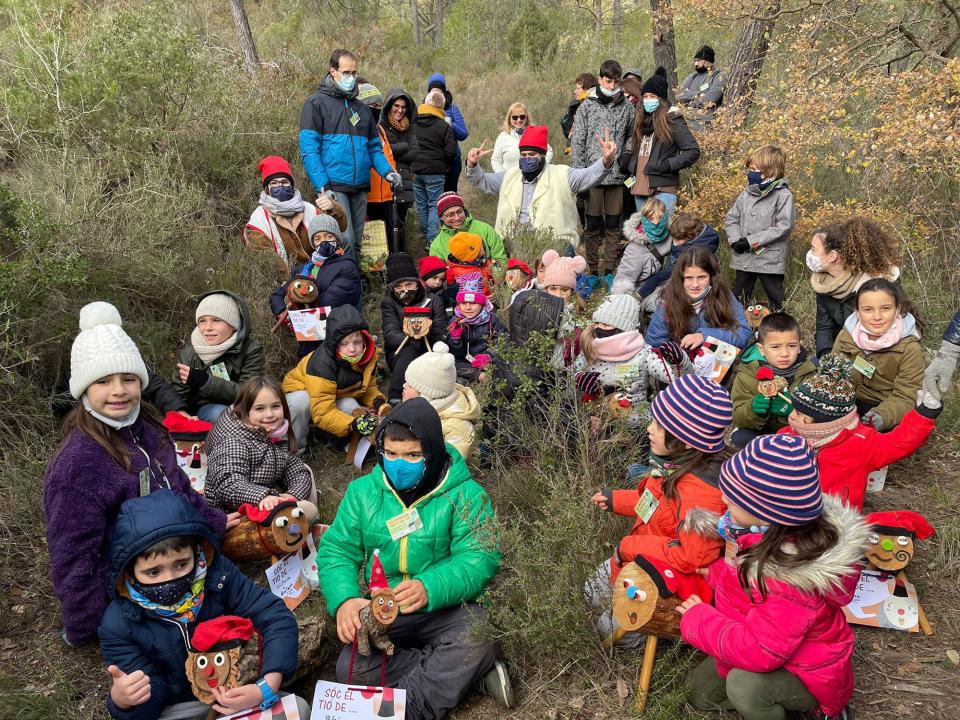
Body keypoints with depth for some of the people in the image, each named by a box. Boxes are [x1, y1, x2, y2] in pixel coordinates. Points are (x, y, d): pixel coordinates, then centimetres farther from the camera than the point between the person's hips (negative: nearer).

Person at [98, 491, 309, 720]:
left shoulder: (217, 573, -15)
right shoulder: (119, 624, -17)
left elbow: (277, 617, -17)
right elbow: (153, 694, -13)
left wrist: (267, 687, -31)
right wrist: (122, 701, -39)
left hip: (236, 694, 2)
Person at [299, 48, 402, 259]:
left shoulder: (362, 108, 20)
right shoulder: (316, 103, 1)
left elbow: (374, 147, 23)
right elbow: (309, 150, -7)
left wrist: (387, 171, 3)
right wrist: (322, 185, -19)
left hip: (360, 187, 6)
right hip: (334, 187, -6)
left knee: (356, 242, 10)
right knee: (345, 240, -16)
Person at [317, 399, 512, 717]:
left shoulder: (464, 494, -8)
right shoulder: (362, 492, 3)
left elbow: (479, 559, -16)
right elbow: (336, 552, 1)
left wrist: (430, 588, -35)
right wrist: (344, 599, -21)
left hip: (446, 610, -3)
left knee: (479, 637, -34)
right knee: (351, 668, -26)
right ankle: (465, 672, -13)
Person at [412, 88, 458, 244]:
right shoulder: (443, 125, -9)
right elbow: (451, 151, -10)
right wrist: (445, 166, 7)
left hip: (415, 170, 4)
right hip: (435, 172, -4)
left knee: (421, 205, 14)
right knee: (435, 205, 0)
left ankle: (425, 236, 25)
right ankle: (432, 240, -8)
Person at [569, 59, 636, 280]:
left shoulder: (627, 107, 7)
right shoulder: (587, 106, 1)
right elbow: (577, 142, -1)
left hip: (617, 175, 2)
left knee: (613, 225, 7)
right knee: (593, 225, 2)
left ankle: (609, 270, 16)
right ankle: (593, 272, 12)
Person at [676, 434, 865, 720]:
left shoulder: (790, 580, -41)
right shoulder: (771, 534, -16)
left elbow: (759, 652, -35)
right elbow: (746, 579, 6)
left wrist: (699, 619, -24)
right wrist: (717, 572, -12)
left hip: (810, 674, -8)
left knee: (744, 684, -34)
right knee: (700, 691, 13)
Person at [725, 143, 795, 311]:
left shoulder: (783, 195, -10)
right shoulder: (746, 194, 7)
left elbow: (783, 226, -17)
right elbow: (732, 218, 11)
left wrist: (752, 241, -20)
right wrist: (735, 240, -9)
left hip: (770, 260, -5)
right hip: (743, 258, 6)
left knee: (777, 302, 7)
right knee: (739, 299, 16)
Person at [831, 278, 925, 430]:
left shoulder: (909, 348, -18)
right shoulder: (846, 336, -9)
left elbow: (905, 397, -19)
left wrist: (883, 416, -40)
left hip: (887, 407, -2)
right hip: (851, 403, 3)